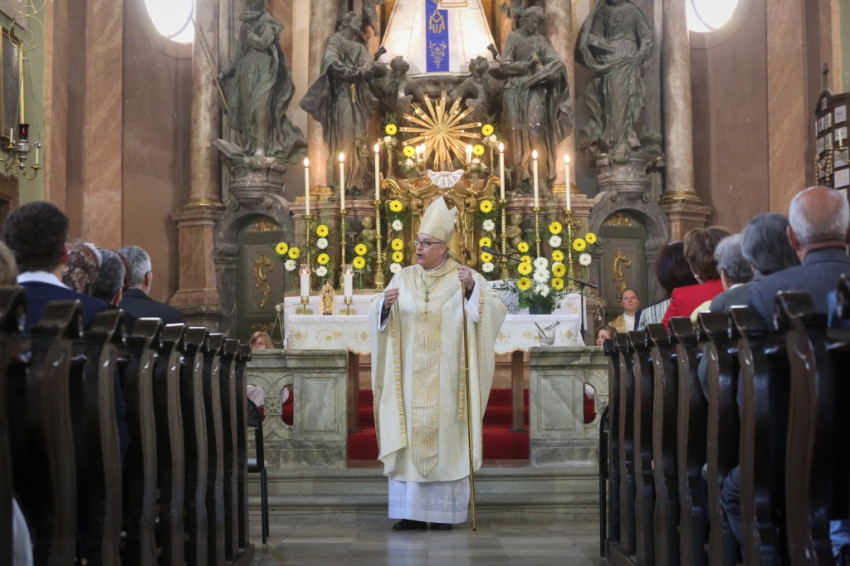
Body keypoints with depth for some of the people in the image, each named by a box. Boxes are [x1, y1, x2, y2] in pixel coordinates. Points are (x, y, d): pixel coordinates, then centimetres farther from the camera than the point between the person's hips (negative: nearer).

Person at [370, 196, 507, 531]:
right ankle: (411, 510, 5)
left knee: (445, 438, -1)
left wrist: (473, 288, -26)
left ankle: (443, 511, 6)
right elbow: (379, 318, 4)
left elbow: (495, 309, -10)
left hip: (446, 378, -3)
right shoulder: (404, 278, 9)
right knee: (408, 437, 0)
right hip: (410, 378, 3)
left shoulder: (463, 277, 1)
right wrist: (385, 304, -18)